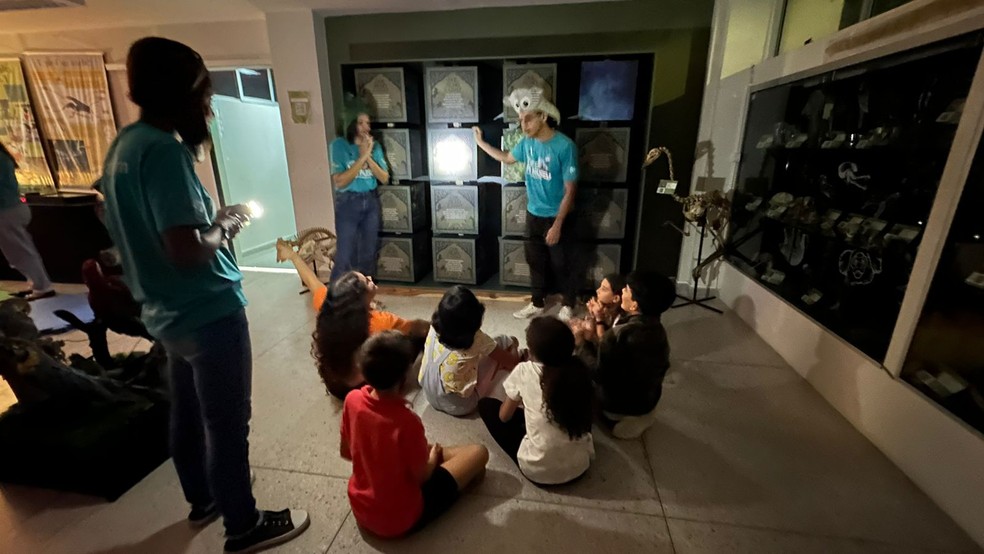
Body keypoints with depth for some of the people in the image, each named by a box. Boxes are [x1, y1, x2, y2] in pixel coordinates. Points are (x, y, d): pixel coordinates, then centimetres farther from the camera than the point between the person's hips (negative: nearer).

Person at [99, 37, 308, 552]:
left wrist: (210, 218, 9)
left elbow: (154, 232, 16)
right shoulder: (163, 149, -21)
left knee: (187, 412, 23)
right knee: (227, 424, 6)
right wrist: (224, 227, -10)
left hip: (168, 313, 10)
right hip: (209, 313, -10)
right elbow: (186, 251, -28)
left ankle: (202, 499, 44)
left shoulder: (124, 144, 9)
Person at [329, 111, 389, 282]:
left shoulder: (375, 146, 3)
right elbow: (339, 182, -17)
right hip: (348, 203, -4)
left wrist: (369, 157, -15)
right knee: (345, 255, -4)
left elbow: (385, 179, -1)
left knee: (369, 252, 13)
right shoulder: (339, 145, -9)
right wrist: (362, 157, -19)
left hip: (371, 201, 5)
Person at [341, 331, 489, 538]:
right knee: (478, 452, 4)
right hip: (400, 520, -6)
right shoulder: (407, 422, -34)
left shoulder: (352, 400, -17)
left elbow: (346, 453, 1)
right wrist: (433, 457, 5)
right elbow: (421, 477, -17)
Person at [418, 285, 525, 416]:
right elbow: (511, 362, -9)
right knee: (503, 341, 1)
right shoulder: (477, 339, -23)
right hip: (459, 406, -5)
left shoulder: (434, 327, -11)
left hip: (431, 398, 6)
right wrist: (513, 344, 13)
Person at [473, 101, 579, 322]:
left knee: (563, 264, 9)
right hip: (533, 215, 6)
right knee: (536, 261, 17)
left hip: (557, 217, -6)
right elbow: (507, 158, 20)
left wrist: (557, 225, -22)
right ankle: (537, 303, 34)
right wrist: (481, 143, 14)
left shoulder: (564, 146, -22)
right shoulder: (527, 142, -2)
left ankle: (568, 305, 29)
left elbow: (570, 190, -20)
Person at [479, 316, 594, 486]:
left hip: (537, 470, -4)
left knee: (486, 405, 8)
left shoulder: (524, 371, -14)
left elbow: (504, 416, 1)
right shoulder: (579, 371, -6)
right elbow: (587, 415, 11)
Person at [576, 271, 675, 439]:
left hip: (619, 405, -6)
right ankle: (642, 414, 17)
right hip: (649, 400, 7)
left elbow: (598, 372, -25)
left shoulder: (619, 334, -34)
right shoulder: (656, 329, -10)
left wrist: (581, 343, -12)